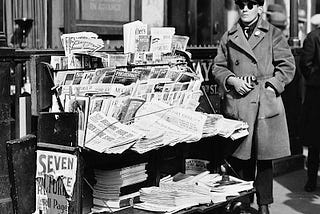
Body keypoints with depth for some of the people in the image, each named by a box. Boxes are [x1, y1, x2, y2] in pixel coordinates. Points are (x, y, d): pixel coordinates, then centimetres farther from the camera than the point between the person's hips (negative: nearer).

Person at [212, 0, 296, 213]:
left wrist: (269, 85, -7)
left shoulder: (274, 34, 5)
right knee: (241, 157, 3)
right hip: (237, 104, 2)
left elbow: (288, 66, 3)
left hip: (266, 103, -1)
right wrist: (232, 80, -4)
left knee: (265, 157, 2)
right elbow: (218, 67, 14)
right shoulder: (229, 37, 12)